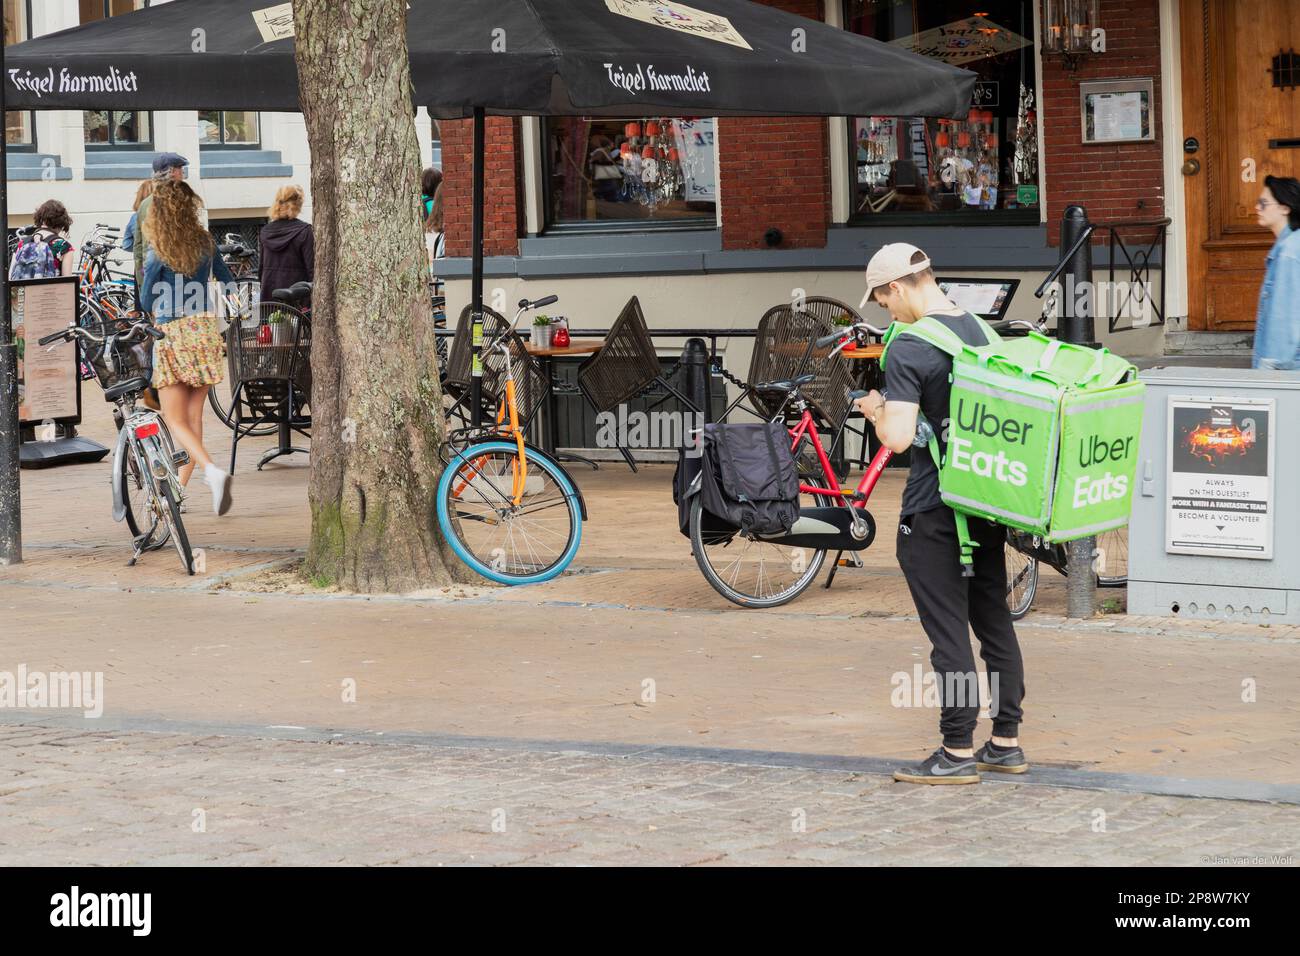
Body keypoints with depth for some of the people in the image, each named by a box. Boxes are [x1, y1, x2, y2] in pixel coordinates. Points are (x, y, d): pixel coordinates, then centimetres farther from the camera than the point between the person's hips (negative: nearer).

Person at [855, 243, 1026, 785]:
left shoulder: (908, 350, -17)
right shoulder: (980, 332, 8)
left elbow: (898, 438, -25)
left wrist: (876, 412, -3)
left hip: (933, 514, -8)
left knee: (948, 633, -2)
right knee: (994, 622, 14)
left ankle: (958, 753, 1)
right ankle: (1007, 743, 20)